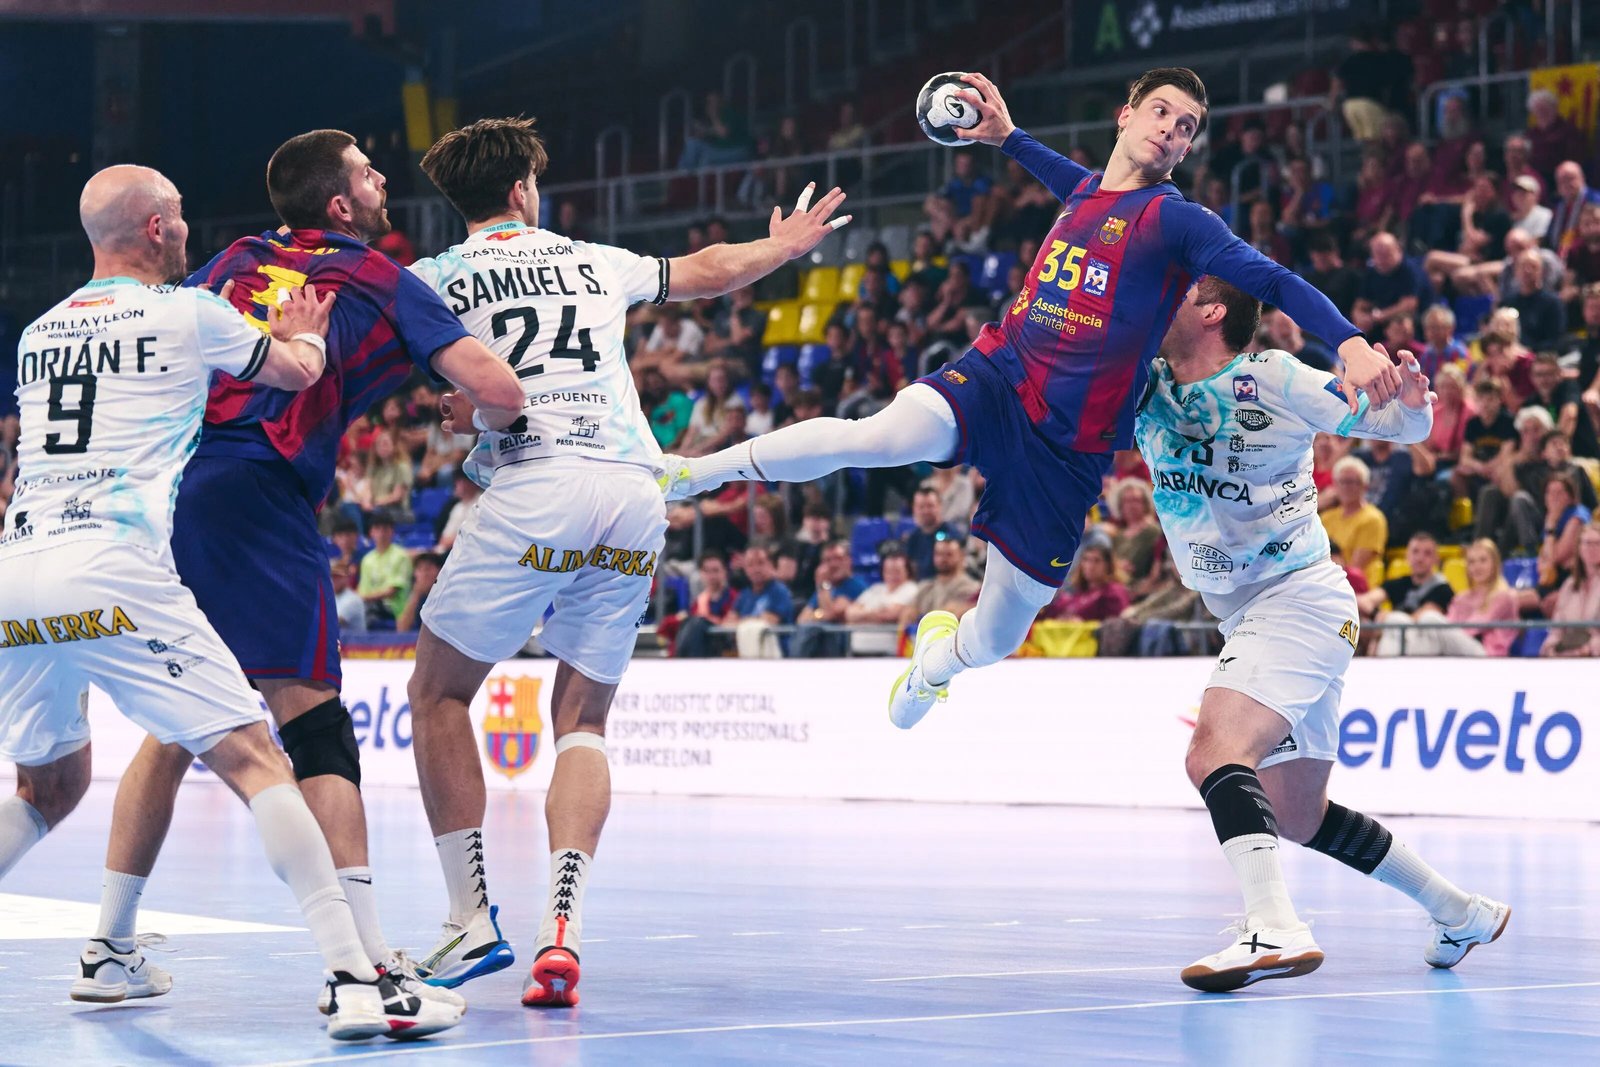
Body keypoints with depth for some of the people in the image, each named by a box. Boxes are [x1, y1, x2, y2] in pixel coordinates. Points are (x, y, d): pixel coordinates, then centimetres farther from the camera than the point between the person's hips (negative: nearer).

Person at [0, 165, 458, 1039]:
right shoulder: (186, 314, 5)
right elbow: (300, 372, 21)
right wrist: (305, 331, 44)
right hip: (112, 572, -6)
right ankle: (355, 981, -14)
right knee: (254, 762, -5)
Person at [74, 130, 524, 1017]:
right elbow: (498, 391, 0)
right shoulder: (383, 283, 8)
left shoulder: (235, 261, 23)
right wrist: (491, 429, 21)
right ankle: (363, 961, -15)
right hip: (256, 496, -6)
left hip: (163, 487, 6)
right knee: (314, 728, -8)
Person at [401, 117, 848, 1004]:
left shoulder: (433, 279, 11)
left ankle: (471, 916, 1)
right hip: (636, 493, 4)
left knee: (438, 693, 10)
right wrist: (786, 246, 55)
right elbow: (707, 272, 38)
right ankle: (560, 929, -9)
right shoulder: (592, 262, 22)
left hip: (532, 489, -4)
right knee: (583, 719, 10)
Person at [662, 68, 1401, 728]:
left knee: (998, 638, 5)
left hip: (1069, 445, -3)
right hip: (996, 376, 3)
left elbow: (1272, 281, -18)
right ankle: (689, 475, -17)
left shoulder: (1176, 220, -5)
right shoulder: (1084, 192, 12)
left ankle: (942, 654, 44)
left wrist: (1349, 342, -32)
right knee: (874, 437, -32)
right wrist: (1007, 137, 46)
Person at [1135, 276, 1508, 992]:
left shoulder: (1271, 377, -11)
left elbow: (1401, 426, -5)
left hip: (1300, 599, -8)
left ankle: (1273, 931, -43)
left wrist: (1412, 401, -28)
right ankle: (1461, 912, 29)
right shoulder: (1144, 391, 5)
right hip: (1251, 616, 8)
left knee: (1214, 753, -30)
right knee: (1299, 819, 15)